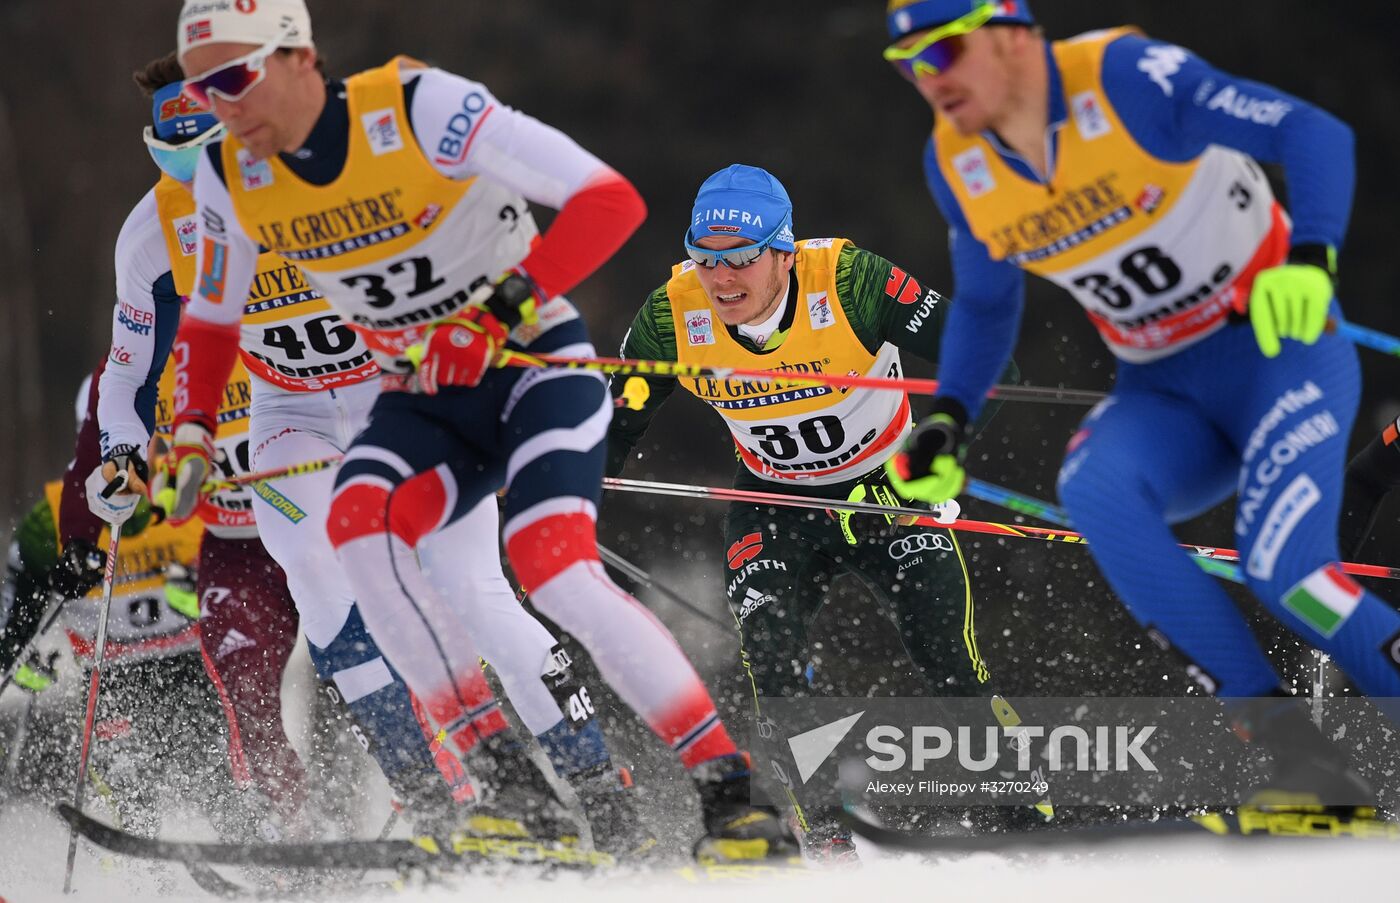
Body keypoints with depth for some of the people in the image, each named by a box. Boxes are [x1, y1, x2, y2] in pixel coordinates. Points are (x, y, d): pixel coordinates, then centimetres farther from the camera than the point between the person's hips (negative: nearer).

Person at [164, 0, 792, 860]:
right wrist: (191, 432, 1)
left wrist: (507, 305, -34)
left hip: (536, 364, -5)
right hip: (425, 400, 5)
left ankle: (731, 788, -18)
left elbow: (611, 200, -26)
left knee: (552, 567, -27)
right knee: (358, 521, -26)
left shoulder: (419, 108, -23)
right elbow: (212, 314, 16)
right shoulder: (231, 176, -5)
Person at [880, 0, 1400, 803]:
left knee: (1283, 569, -27)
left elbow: (1314, 134, -22)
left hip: (1285, 346, -5)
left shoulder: (1128, 76, -19)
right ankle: (1289, 744, -26)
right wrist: (949, 419, 3)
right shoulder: (957, 165, -1)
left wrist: (1309, 256, -38)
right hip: (1167, 397, 5)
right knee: (1095, 488, -28)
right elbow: (985, 306, 17)